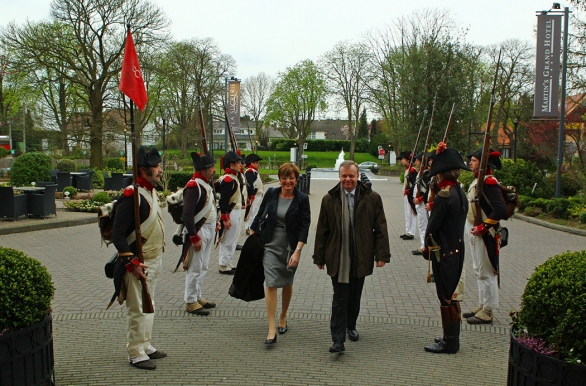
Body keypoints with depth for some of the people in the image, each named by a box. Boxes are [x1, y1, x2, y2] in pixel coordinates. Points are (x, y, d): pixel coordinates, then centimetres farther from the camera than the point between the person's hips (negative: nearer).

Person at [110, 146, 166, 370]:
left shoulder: (151, 192, 9)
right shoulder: (132, 196, -20)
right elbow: (117, 235, -22)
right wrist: (131, 263, -24)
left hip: (155, 260, 9)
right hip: (138, 263, -9)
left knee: (149, 306, 19)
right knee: (137, 309, 1)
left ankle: (145, 345, 32)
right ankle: (136, 354, 13)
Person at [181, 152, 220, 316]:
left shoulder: (206, 184, 11)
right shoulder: (193, 186, -19)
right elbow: (187, 215, -23)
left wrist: (215, 222, 13)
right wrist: (194, 237, -23)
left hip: (209, 230, 10)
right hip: (198, 232, -10)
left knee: (203, 267, 18)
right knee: (195, 268, -1)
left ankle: (198, 297, 29)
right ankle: (191, 302, 9)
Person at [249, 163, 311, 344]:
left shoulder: (302, 199, -7)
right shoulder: (271, 194, -2)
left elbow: (304, 227, -9)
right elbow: (259, 216, 8)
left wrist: (297, 251, -16)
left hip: (291, 247, 0)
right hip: (270, 245, 0)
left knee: (287, 284, 14)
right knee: (271, 285, -8)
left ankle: (283, 318, 37)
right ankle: (272, 329, -7)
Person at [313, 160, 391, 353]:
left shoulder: (372, 198, -1)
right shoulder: (329, 199, 0)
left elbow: (380, 228, 1)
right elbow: (322, 230, 4)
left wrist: (382, 254, -4)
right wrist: (319, 257, 4)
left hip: (361, 258, 1)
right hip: (337, 258, -1)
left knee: (355, 296, 16)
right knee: (340, 298, -3)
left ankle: (351, 326, 38)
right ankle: (338, 339, -1)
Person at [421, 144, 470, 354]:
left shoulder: (444, 195, -20)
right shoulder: (460, 193, 8)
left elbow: (432, 226, -17)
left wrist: (427, 248, -2)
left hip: (444, 253, -9)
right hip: (457, 250, 9)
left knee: (446, 297, 1)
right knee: (451, 295, 17)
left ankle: (450, 342, 11)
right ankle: (451, 337, 28)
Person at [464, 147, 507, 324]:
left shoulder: (489, 182, -18)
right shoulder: (477, 181, 12)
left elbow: (501, 209, -27)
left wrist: (483, 227, -23)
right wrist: (469, 227, 12)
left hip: (484, 235, -10)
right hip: (473, 232, 10)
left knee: (486, 273, -1)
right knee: (479, 271, 17)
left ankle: (487, 312, 7)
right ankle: (482, 306, 29)